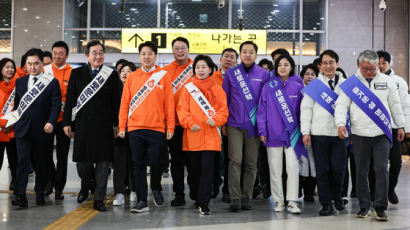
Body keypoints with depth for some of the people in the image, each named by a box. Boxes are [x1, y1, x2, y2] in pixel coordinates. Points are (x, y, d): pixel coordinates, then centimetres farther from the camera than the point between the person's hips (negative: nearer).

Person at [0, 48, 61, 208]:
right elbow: (17, 105, 18)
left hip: (42, 130, -2)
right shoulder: (20, 82, 11)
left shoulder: (52, 82, -1)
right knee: (22, 162, -7)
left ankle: (39, 193, 23)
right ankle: (20, 196, -10)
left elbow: (56, 105, -6)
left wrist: (51, 122, -18)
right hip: (23, 129, 2)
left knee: (41, 164, 8)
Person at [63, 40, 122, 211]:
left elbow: (116, 101, 6)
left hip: (104, 125, -1)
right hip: (82, 124, 1)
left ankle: (99, 199, 7)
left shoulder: (112, 75, 5)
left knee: (102, 161, -1)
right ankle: (86, 185, 35)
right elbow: (69, 100, 6)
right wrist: (67, 123, 1)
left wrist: (117, 124, 3)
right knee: (82, 161, 5)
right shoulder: (77, 74, 7)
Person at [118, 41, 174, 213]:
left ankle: (156, 188, 30)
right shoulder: (132, 77, 9)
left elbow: (169, 104, 2)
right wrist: (122, 126, 3)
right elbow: (125, 103, 8)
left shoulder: (163, 76, 5)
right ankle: (142, 201, 10)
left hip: (157, 128, -1)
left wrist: (170, 127, -3)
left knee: (155, 162, 0)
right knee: (138, 164, 3)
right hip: (135, 128, 2)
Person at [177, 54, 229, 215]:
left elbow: (223, 110, 6)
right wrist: (190, 123, -15)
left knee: (207, 170, -6)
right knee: (193, 170, 10)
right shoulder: (188, 88, 8)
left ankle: (204, 204, -1)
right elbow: (182, 109, 2)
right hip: (192, 137, 1)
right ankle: (196, 198, 30)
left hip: (210, 137, -1)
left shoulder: (217, 89, 9)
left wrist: (216, 120, -15)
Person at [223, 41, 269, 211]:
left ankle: (246, 198, 14)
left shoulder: (264, 74, 5)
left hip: (254, 125, 1)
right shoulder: (231, 73, 6)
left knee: (251, 163, 4)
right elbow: (224, 99, 9)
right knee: (235, 160, -8)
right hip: (234, 124, -1)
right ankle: (235, 198, -4)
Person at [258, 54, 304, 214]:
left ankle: (292, 202, 0)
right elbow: (262, 109, 3)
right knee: (275, 169, 6)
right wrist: (262, 131, -2)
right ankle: (278, 201, 16)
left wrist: (303, 131, 5)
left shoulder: (297, 87, 4)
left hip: (292, 133, 0)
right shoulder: (268, 87, 3)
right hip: (273, 133, 0)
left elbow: (301, 110, 9)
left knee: (292, 167, -7)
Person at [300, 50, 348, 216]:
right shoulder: (314, 85, 7)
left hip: (340, 133, 1)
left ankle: (337, 196, 25)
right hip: (319, 133, -1)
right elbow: (306, 109, 4)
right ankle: (326, 203, 10)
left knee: (339, 168, 0)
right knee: (322, 170, 1)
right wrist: (306, 132, -4)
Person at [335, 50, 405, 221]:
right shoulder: (350, 83, 2)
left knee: (381, 169, -5)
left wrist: (400, 126, 14)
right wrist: (341, 123, -17)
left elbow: (395, 105, 14)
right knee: (361, 172, 6)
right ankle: (364, 205, 18)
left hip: (382, 134, 0)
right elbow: (341, 105, -1)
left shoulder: (387, 81, 8)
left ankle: (380, 207, 3)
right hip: (359, 135, 0)